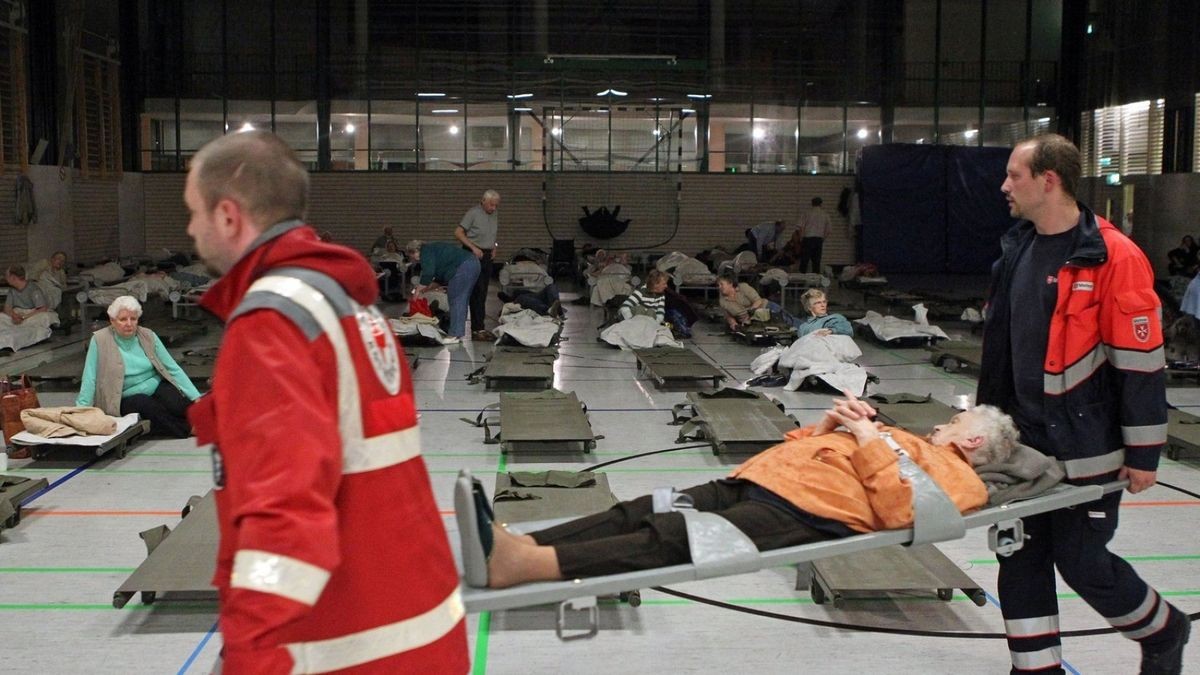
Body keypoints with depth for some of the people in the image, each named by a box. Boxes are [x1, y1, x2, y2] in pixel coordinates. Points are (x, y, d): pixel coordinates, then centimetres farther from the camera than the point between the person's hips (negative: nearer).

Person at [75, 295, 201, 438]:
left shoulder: (148, 336, 2)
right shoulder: (100, 340, -7)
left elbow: (173, 368, 0)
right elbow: (90, 379, -9)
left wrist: (196, 397, -6)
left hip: (157, 387, 2)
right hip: (127, 399, -2)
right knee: (144, 404, -35)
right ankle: (187, 430, -23)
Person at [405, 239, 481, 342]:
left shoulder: (426, 251, -1)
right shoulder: (434, 249, 28)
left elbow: (428, 274, -13)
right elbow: (440, 280, 28)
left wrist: (418, 291, -3)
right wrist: (425, 288, 24)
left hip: (463, 267, -10)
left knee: (455, 301, -7)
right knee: (462, 301, 14)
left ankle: (455, 335, -9)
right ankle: (460, 333, 17)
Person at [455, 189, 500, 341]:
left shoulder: (494, 216, 12)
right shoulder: (473, 213, -10)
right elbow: (458, 233, -13)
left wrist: (495, 246, 9)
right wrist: (473, 248, -19)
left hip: (487, 255, 7)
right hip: (474, 255, -7)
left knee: (483, 293, 8)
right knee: (477, 292, -10)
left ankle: (480, 326, 13)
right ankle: (477, 329, -11)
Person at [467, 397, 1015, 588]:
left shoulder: (955, 476, 12)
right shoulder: (903, 441, 38)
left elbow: (896, 511, -11)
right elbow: (802, 448, 36)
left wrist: (868, 439, -2)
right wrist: (830, 424, 18)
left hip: (804, 511, -9)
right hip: (756, 479, 9)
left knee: (671, 539, -28)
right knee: (640, 513, -12)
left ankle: (517, 565, -44)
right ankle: (516, 545, -26)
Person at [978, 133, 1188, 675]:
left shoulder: (1113, 257, -16)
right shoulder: (1018, 250, 8)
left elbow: (1141, 361, -15)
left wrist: (1142, 453, -13)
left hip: (1087, 447, -7)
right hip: (1023, 440, 7)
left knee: (1082, 561, 1)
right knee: (1022, 557, 9)